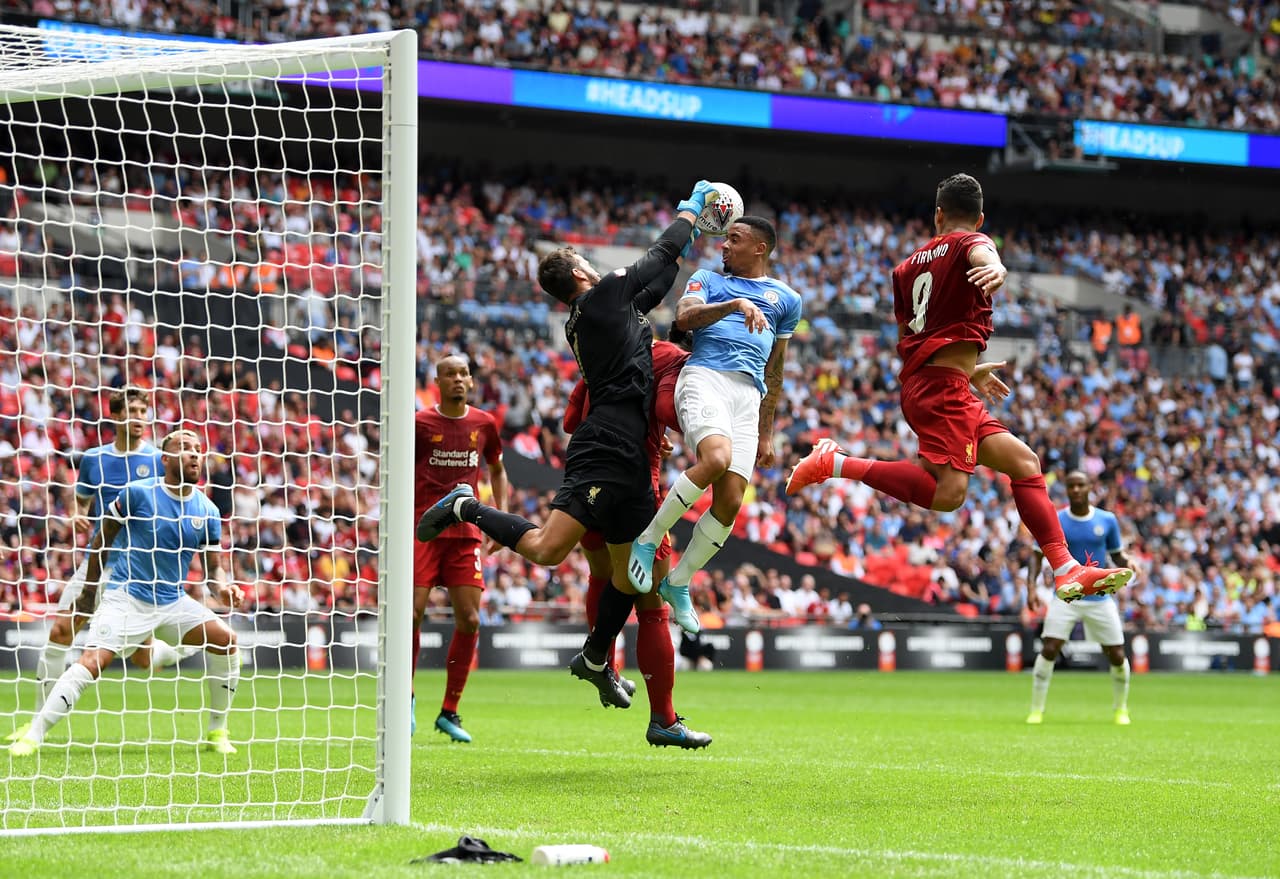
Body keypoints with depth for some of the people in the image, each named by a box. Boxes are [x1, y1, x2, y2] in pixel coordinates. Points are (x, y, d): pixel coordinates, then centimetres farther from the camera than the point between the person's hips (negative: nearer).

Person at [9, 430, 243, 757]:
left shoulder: (207, 512, 3)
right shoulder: (137, 493, -8)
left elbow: (214, 565, 9)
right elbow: (103, 537, 3)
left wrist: (223, 586, -14)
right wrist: (89, 591, 5)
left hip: (173, 600, 5)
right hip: (126, 596, -5)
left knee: (225, 640, -10)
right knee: (94, 661, -22)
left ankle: (216, 732, 5)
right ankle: (33, 735, -19)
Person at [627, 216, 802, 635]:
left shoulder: (786, 298, 25)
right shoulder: (709, 279, 18)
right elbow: (684, 318, -4)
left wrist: (766, 434, 24)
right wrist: (735, 304, -19)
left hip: (749, 394, 4)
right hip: (705, 377, -3)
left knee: (730, 503, -9)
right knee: (716, 459, -33)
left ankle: (678, 583, 9)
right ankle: (648, 538, -16)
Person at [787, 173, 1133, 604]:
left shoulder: (908, 266, 24)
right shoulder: (970, 241, 4)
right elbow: (981, 253, -24)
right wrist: (996, 270, -49)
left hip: (919, 383, 9)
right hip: (944, 386, -9)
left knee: (1023, 461, 7)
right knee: (948, 492, -24)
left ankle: (1066, 570, -3)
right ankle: (835, 463, -18)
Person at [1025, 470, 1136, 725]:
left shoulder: (1107, 520, 1)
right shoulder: (1054, 521, -3)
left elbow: (1117, 554, 12)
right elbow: (1037, 556, 1)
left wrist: (1127, 563, -12)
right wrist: (1031, 586, -14)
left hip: (1100, 599, 2)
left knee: (1117, 656, 0)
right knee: (1049, 650, -17)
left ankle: (1121, 709, 23)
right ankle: (1036, 711, -7)